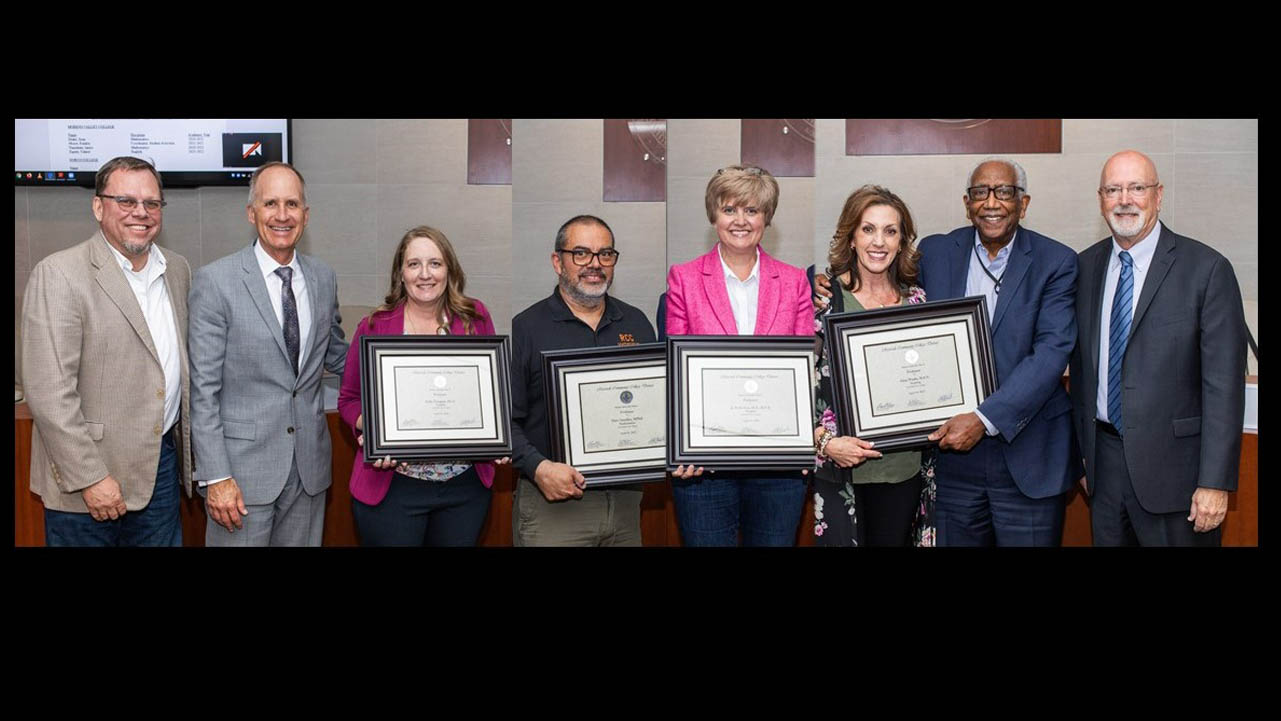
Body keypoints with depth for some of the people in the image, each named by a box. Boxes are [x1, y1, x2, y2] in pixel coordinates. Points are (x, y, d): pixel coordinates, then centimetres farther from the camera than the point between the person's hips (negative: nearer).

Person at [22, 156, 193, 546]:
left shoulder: (178, 269, 8)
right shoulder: (59, 275, -12)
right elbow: (48, 392, -17)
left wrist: (187, 449, 11)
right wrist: (90, 478, -18)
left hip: (164, 462, 6)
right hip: (87, 483, -5)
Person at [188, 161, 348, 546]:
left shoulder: (323, 277, 6)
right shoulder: (215, 281, -9)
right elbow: (203, 388, -9)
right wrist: (215, 477, -13)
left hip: (310, 466, 5)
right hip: (244, 467, -4)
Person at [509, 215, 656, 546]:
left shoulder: (637, 323, 10)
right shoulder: (526, 327, -4)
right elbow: (504, 417, -8)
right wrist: (538, 467, -20)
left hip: (626, 497, 4)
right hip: (553, 502, -4)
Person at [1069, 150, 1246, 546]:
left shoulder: (1207, 269, -9)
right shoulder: (1086, 266, 6)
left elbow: (1224, 383, -11)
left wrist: (1215, 482, -14)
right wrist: (1081, 451, 11)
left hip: (1172, 464, -4)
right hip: (1103, 457, 4)